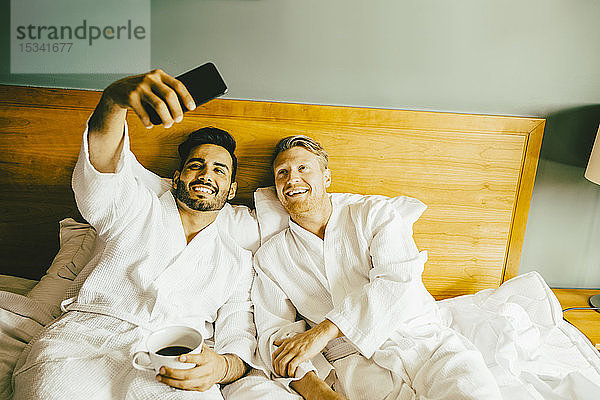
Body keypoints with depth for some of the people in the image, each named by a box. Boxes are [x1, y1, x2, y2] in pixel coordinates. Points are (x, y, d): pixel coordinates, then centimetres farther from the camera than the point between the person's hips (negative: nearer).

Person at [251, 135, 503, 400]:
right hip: (354, 359, 0)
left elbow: (398, 281, -11)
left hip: (424, 338, 1)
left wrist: (324, 331, -18)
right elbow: (273, 332, 3)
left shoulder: (375, 212, 4)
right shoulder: (269, 259, 10)